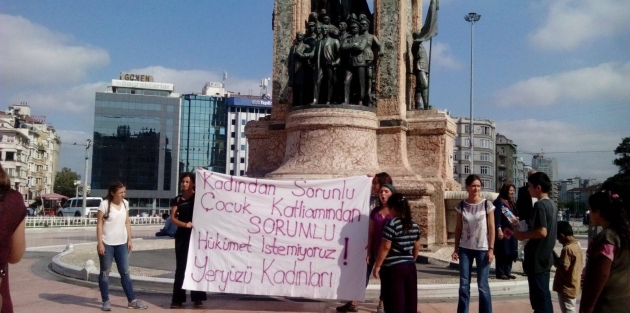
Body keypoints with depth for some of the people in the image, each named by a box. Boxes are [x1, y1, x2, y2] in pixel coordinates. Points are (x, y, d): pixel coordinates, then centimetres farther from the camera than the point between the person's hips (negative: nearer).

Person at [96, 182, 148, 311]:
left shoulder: (125, 203, 5)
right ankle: (106, 301, 16)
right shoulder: (105, 204, -10)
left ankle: (132, 300, 12)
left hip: (121, 243, 5)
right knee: (105, 272, 7)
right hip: (107, 243, -5)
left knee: (125, 272, 8)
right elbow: (99, 224, -10)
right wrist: (100, 243, -15)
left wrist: (129, 240, 7)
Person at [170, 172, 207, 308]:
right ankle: (178, 299, 8)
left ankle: (198, 297, 11)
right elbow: (173, 218, -2)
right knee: (180, 267, 4)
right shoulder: (177, 200, 7)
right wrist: (185, 224, -19)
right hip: (182, 235, 2)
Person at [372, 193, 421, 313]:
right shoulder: (415, 225, 7)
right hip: (410, 267, 6)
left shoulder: (392, 224, -14)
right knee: (410, 302, 12)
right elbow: (416, 247, 13)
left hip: (393, 268, -6)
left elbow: (385, 247, -15)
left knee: (395, 303, 1)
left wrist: (377, 266, -8)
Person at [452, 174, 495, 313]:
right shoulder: (461, 205, 2)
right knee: (463, 285, 6)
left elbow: (491, 228, -3)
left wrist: (491, 249, -8)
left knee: (482, 285, 2)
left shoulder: (487, 205, -4)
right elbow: (458, 228, 6)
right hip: (465, 249, 2)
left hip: (482, 249, -2)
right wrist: (456, 249, 3)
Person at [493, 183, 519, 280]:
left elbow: (516, 214, 26)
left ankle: (508, 272, 17)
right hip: (503, 231, -8)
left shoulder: (511, 203, 17)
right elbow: (497, 216, -15)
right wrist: (499, 229, -22)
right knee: (502, 252, -5)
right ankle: (500, 273, 0)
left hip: (511, 231, 8)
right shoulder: (499, 202, -8)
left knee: (510, 252, 9)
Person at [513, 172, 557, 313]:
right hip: (545, 257, 9)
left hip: (537, 258, -9)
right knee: (544, 297, 17)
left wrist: (523, 235, -12)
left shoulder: (540, 205, -18)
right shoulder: (551, 204, 11)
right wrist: (522, 227, 13)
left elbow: (542, 232, -26)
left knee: (539, 299, -2)